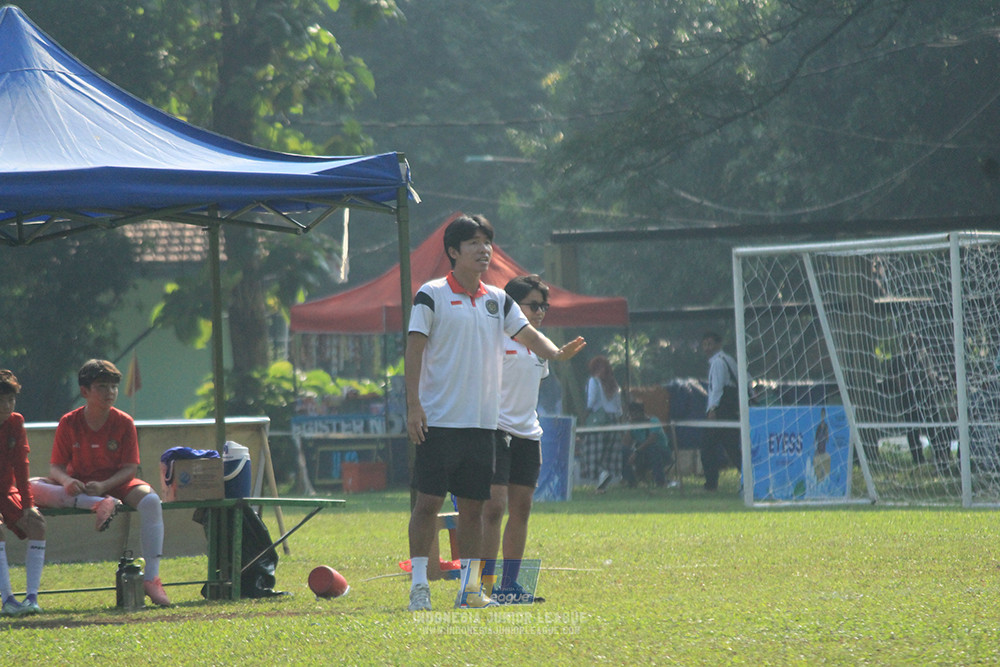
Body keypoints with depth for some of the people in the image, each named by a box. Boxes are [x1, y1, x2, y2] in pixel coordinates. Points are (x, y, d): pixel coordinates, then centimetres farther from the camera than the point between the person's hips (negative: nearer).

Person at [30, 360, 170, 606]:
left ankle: (151, 579, -32)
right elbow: (56, 466, -3)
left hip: (116, 484, 0)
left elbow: (130, 468, -7)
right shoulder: (69, 423, -3)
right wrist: (67, 481, -27)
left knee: (150, 500, -33)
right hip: (78, 488, 0)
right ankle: (97, 504, -40)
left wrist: (104, 486, -26)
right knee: (32, 487, -27)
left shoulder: (124, 422, -4)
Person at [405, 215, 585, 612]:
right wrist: (413, 406, -13)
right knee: (429, 501, -7)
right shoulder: (431, 295, -3)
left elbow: (527, 334, 7)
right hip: (439, 419, -5)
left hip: (482, 423, 5)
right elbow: (414, 350, -6)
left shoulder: (497, 300, 13)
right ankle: (419, 585, -3)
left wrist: (556, 352, -16)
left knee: (473, 505, 6)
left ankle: (470, 586, 10)